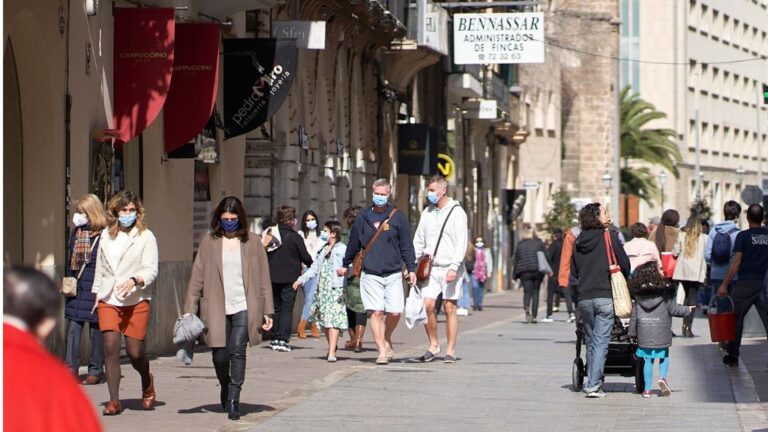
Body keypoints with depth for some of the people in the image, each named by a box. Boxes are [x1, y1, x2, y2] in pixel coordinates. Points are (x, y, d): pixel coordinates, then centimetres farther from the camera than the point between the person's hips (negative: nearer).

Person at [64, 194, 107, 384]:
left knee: (96, 329, 3)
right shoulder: (76, 232, 11)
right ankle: (71, 368, 2)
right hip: (76, 288, 5)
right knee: (73, 326, 0)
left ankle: (96, 370, 11)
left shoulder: (104, 234, -8)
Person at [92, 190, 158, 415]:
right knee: (111, 347, -10)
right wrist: (97, 293, 20)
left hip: (136, 301, -3)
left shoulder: (145, 236, -1)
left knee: (135, 352, -1)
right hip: (108, 301, 3)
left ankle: (147, 382, 33)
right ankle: (114, 401, -6)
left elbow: (151, 270, -6)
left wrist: (134, 280, -24)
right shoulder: (106, 235, 11)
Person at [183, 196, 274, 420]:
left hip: (244, 307, -1)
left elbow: (263, 278, 7)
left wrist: (267, 311, 4)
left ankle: (234, 399, -6)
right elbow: (197, 276, 5)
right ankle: (225, 387, 32)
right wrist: (189, 309, -1)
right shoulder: (209, 242, 5)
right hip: (217, 309, 1)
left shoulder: (252, 242, 5)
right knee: (220, 355, 3)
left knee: (238, 352, -11)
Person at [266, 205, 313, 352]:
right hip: (289, 278, -4)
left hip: (272, 277, 4)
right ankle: (283, 340, -9)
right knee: (287, 308, -1)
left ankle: (275, 339, 14)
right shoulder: (294, 237, -10)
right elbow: (305, 257, -6)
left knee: (276, 308, 14)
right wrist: (313, 265, 15)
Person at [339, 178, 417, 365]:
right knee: (376, 312, -7)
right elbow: (353, 244, 18)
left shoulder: (398, 217, 3)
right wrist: (345, 265, 26)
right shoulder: (363, 218, 7)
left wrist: (411, 269, 0)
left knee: (394, 313, -5)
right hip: (370, 274, 0)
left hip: (393, 274, 0)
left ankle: (386, 339, 23)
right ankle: (382, 350, -2)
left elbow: (407, 245, 6)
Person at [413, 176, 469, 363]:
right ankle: (433, 344, 9)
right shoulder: (427, 213, 12)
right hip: (430, 268, 4)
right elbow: (418, 241, 16)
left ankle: (450, 351, 3)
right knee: (426, 304, -7)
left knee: (450, 309, -2)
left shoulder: (456, 212, -4)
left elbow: (461, 243, -10)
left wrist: (454, 267, -19)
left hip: (450, 269, -4)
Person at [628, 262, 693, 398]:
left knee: (647, 359, 8)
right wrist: (687, 310, 15)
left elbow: (634, 313, 5)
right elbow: (673, 309, -3)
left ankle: (647, 388, 7)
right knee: (664, 356, 16)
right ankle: (662, 377, -5)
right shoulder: (665, 291, -9)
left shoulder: (638, 292, 0)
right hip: (661, 331, -2)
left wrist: (632, 332, 13)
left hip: (644, 332, 2)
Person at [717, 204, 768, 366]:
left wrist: (725, 284, -5)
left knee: (737, 318, 8)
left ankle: (733, 356, 12)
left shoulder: (743, 236, -7)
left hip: (746, 283, -3)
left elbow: (736, 263, -9)